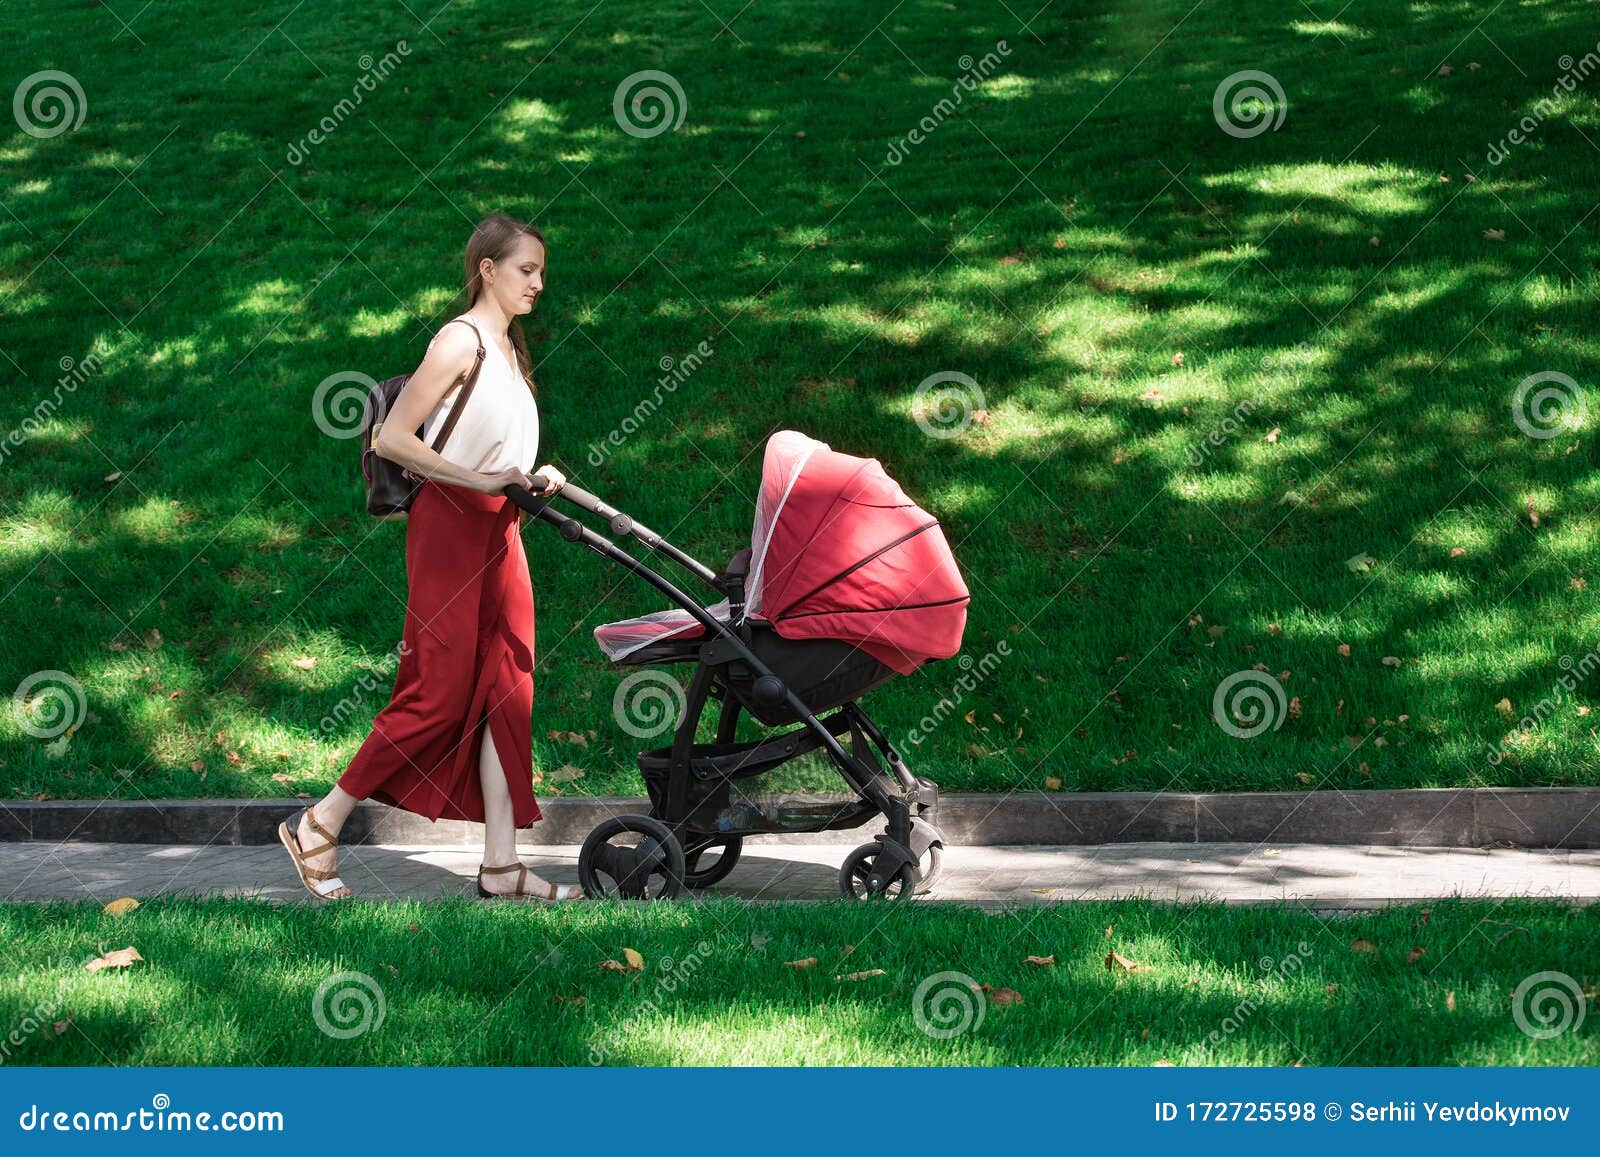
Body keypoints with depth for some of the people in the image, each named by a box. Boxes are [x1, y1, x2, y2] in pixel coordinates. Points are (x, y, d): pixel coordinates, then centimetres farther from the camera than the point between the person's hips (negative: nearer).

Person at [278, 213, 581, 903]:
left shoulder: (508, 349, 17)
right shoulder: (461, 340, -10)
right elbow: (393, 439, -17)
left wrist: (534, 476, 3)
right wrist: (474, 479, -21)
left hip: (497, 529, 9)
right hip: (449, 525, -9)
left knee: (507, 694, 3)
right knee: (439, 694, -8)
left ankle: (501, 866, 5)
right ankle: (317, 830, 3)